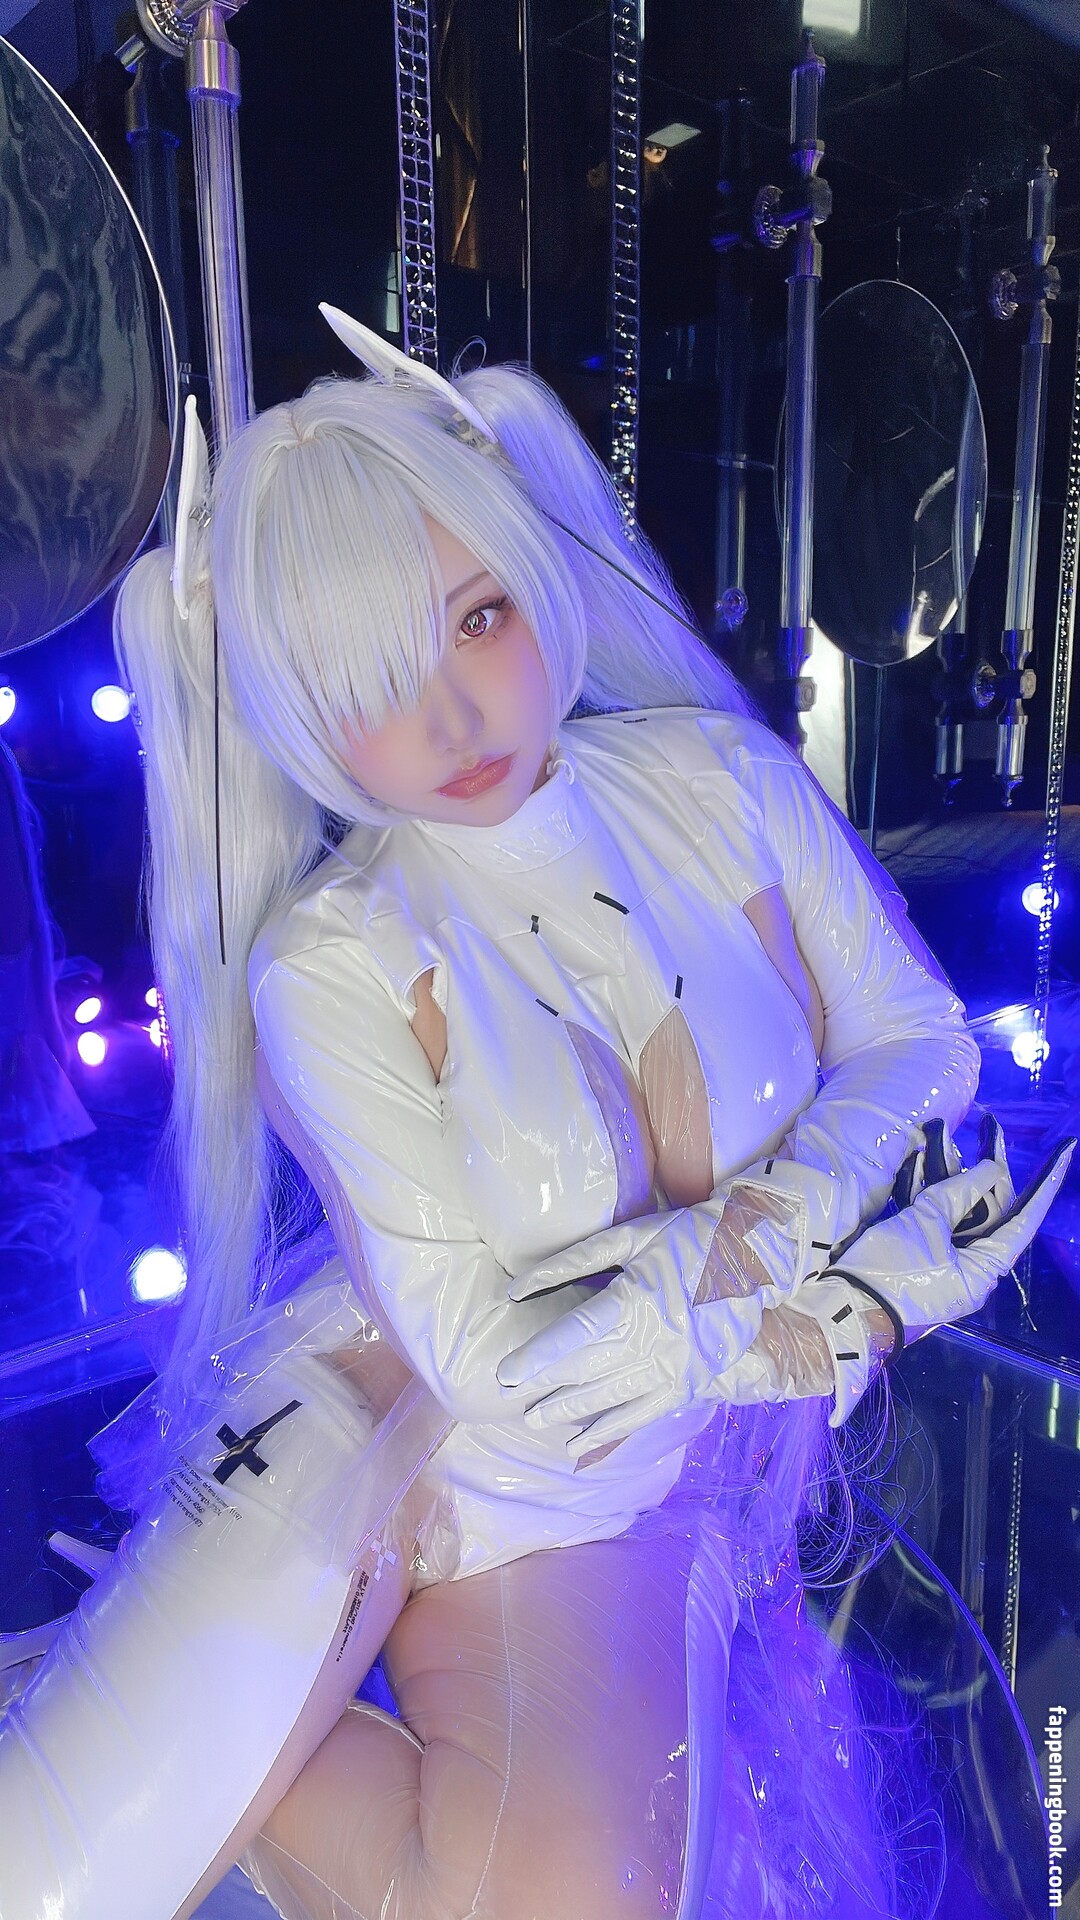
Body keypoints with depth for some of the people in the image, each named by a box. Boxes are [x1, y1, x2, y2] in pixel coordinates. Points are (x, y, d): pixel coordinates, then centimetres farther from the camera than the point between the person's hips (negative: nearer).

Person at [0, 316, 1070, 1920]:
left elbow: (917, 1039, 2)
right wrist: (857, 1314, -15)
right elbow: (484, 1348, -15)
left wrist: (765, 1232, -17)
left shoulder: (718, 778, -6)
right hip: (368, 1418, -2)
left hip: (594, 1506, 3)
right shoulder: (328, 964, -15)